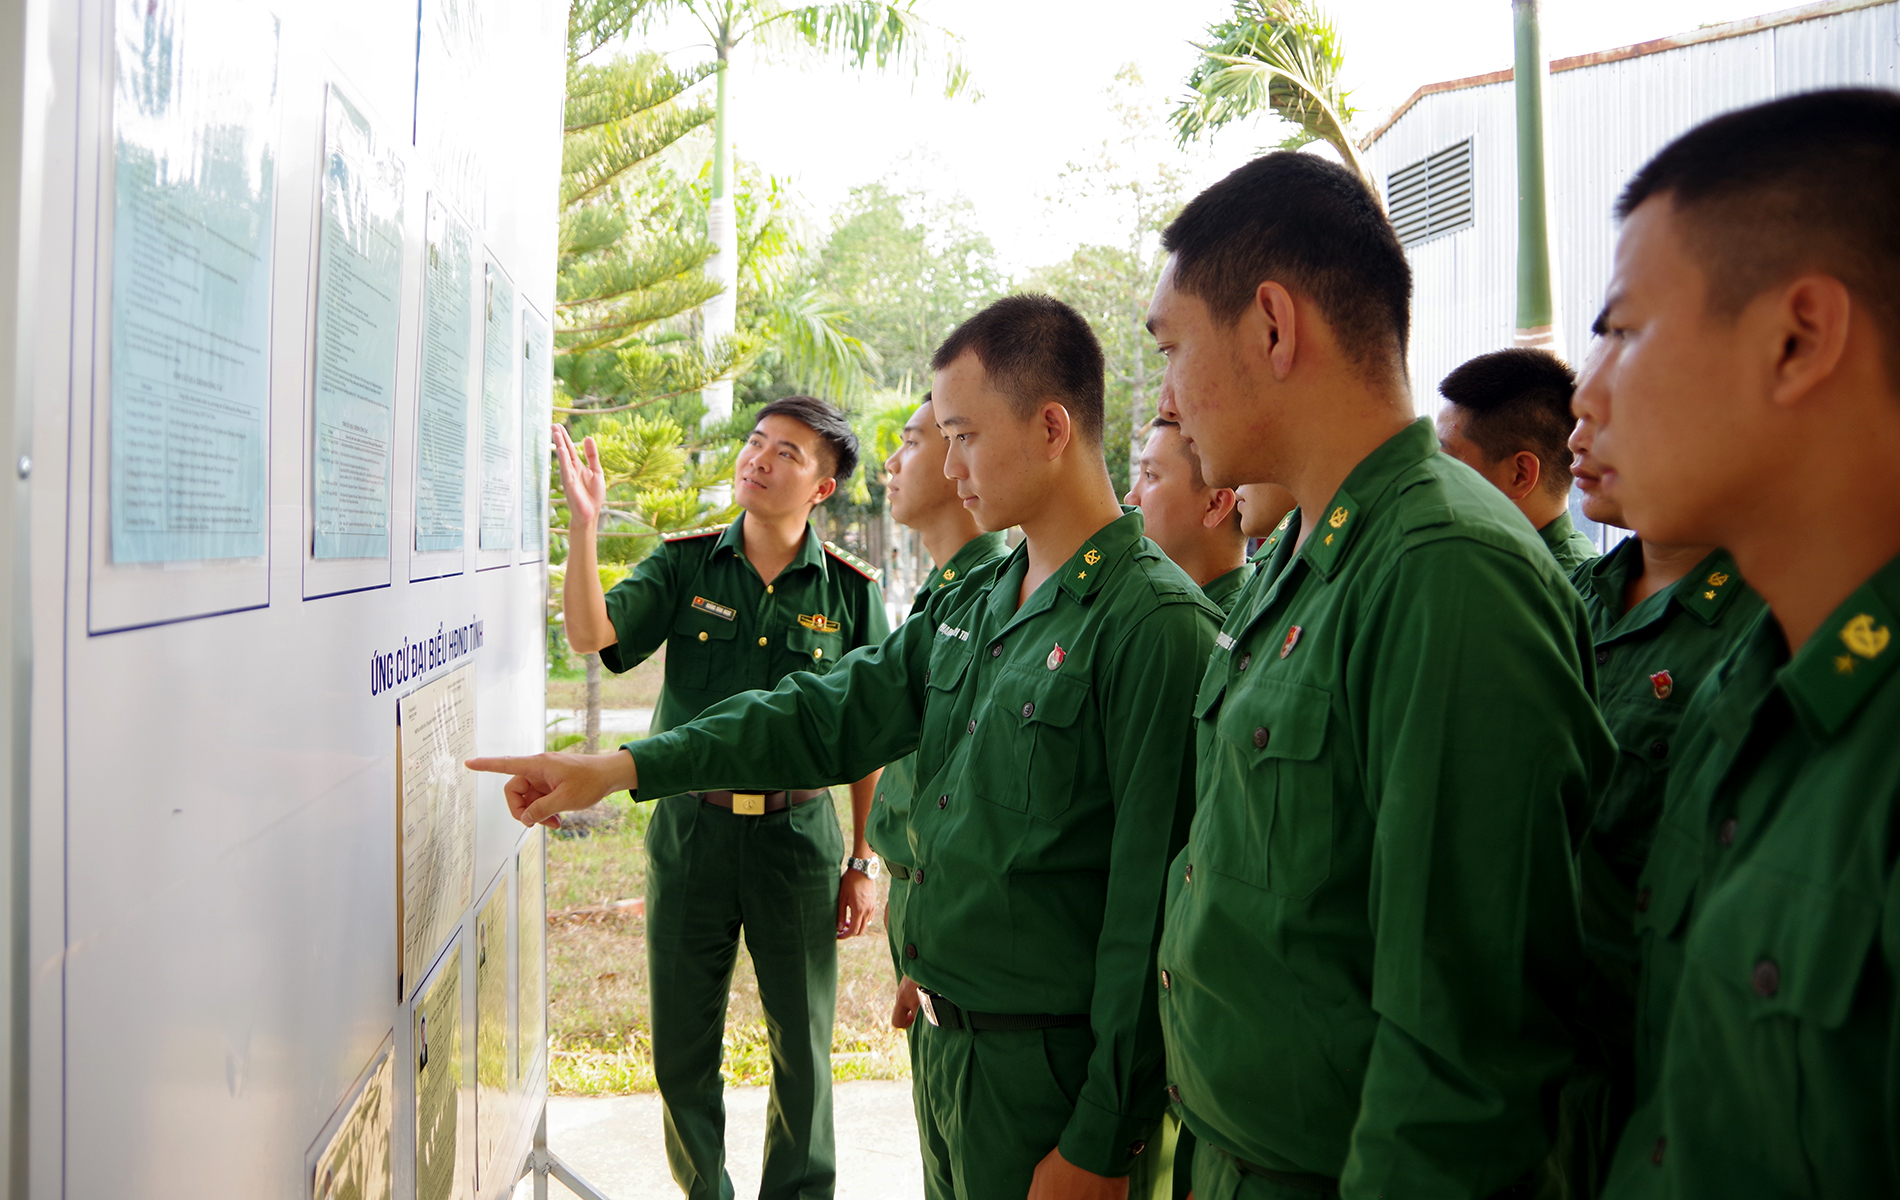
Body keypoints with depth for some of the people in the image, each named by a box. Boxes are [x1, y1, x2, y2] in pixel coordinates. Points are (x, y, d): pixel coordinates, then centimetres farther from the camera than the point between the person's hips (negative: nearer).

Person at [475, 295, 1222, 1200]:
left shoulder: (1153, 625, -19)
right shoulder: (971, 604, 8)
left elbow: (1151, 910, -20)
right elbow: (830, 716, 11)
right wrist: (621, 767, 3)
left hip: (1047, 1066, -7)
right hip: (942, 1041, 7)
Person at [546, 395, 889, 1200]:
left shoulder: (850, 591, -3)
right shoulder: (684, 565, 1)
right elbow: (590, 633, -13)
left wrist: (863, 864, 0)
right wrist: (584, 524, -24)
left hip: (796, 832, -1)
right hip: (689, 827, 1)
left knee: (802, 1048, 9)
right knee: (681, 1047, 12)